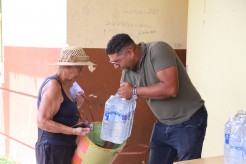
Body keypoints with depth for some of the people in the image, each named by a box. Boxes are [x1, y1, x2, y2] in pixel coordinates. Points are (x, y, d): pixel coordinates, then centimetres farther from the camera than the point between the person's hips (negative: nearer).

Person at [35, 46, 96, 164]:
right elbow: (43, 121, -23)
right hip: (53, 150, -10)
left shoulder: (64, 85, 12)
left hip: (64, 148, 10)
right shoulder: (53, 86, -18)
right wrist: (74, 131, -26)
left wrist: (76, 105, 2)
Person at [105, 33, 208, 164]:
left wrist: (134, 92, -22)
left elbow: (171, 88, -32)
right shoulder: (127, 72, 0)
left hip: (189, 122, -7)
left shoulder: (158, 50, -22)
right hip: (163, 124, 8)